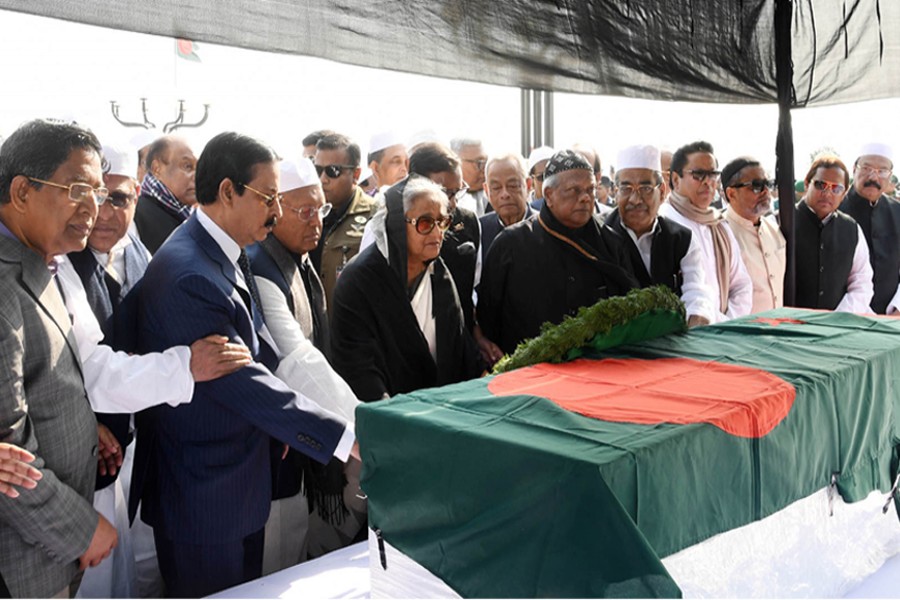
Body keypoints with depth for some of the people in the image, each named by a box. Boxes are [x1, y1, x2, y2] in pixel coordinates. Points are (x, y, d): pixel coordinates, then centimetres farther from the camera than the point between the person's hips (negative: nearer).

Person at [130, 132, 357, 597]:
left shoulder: (231, 255, 5)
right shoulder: (187, 275, -27)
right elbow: (244, 384, -28)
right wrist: (347, 438, -26)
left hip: (243, 483, 9)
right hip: (202, 496, -9)